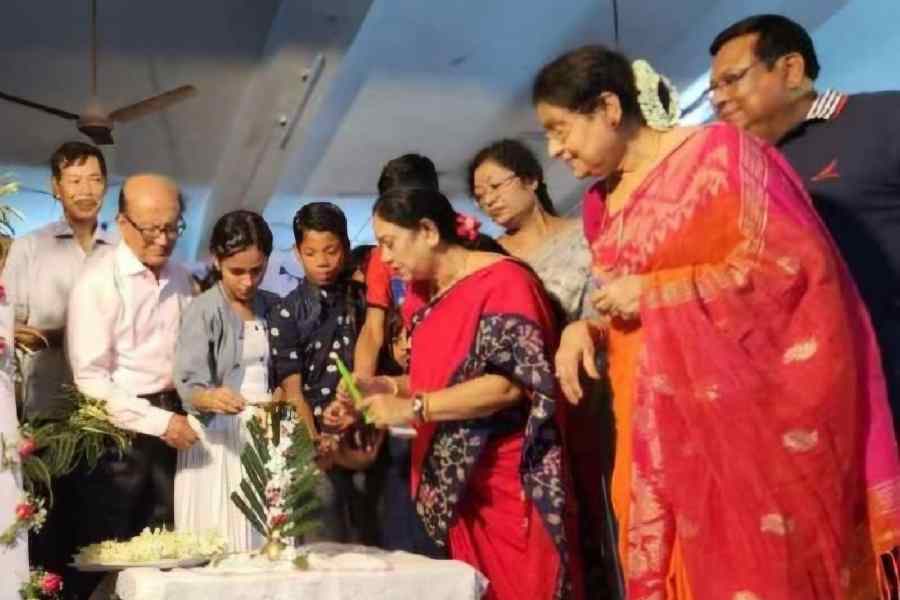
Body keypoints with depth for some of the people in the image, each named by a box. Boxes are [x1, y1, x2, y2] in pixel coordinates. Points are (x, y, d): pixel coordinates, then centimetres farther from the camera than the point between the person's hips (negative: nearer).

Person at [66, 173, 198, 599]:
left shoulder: (180, 279, 7)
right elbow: (90, 379, -15)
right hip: (118, 428, -5)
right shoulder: (98, 282, -11)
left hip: (170, 420, 5)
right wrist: (157, 421, -18)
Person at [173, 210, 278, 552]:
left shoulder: (273, 308, 8)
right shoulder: (203, 310, -7)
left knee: (266, 540, 2)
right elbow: (189, 385, -16)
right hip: (219, 437, -4)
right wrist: (211, 398, -36)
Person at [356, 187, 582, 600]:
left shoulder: (502, 281, -11)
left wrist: (413, 408, -19)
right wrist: (390, 387, 3)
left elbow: (510, 382, -20)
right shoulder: (425, 296, 13)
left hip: (513, 485, -7)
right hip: (460, 487, 7)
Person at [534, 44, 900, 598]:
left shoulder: (718, 152, -7)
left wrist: (651, 294, -14)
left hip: (747, 412, -6)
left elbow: (794, 261, -16)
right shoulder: (605, 200, 13)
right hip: (662, 428, 6)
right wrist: (587, 329, -1)